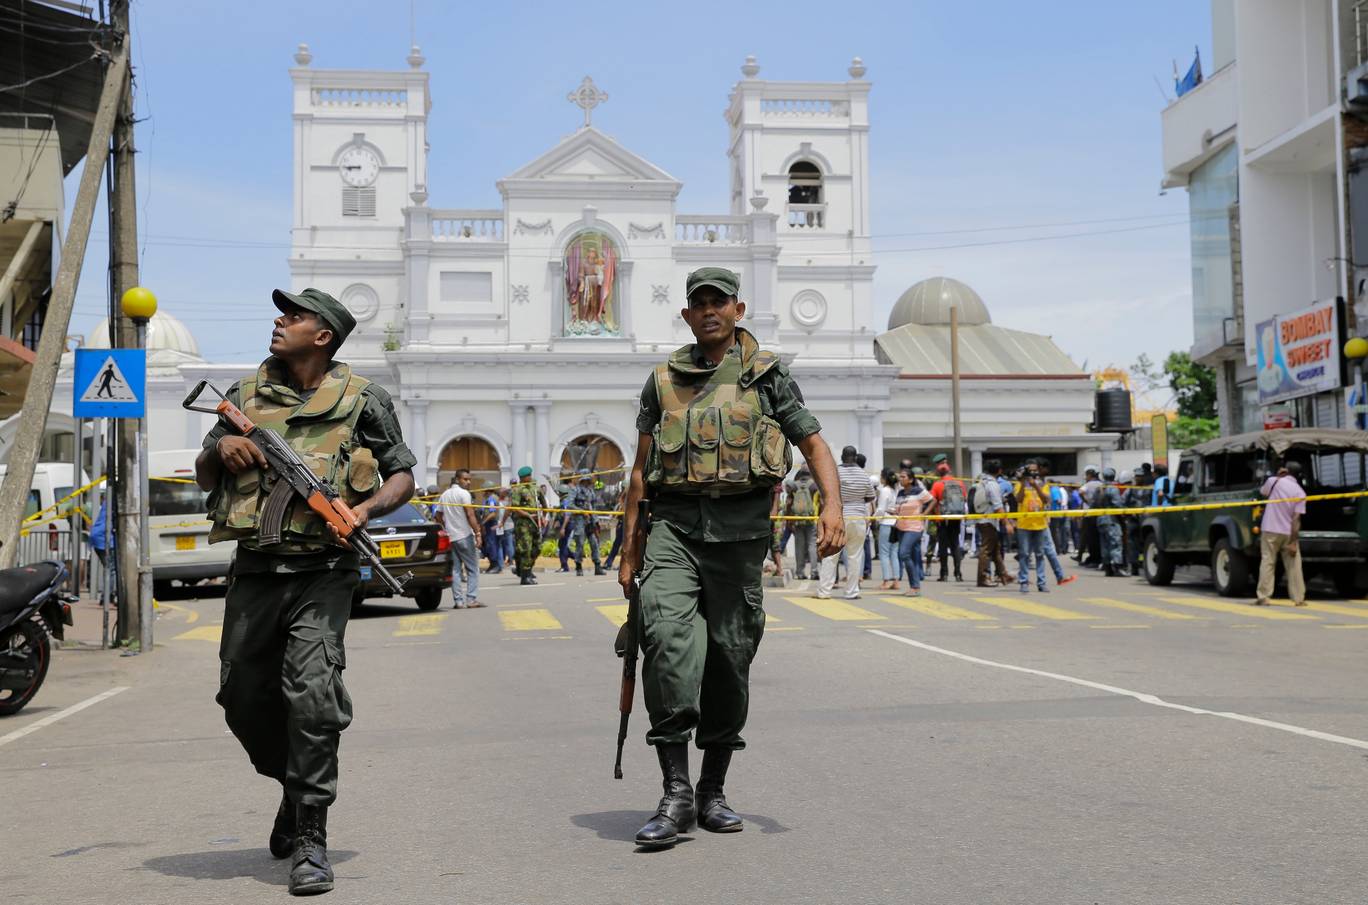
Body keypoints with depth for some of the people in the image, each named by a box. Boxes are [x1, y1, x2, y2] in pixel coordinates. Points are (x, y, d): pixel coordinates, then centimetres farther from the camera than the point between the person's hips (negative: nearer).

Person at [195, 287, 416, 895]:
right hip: (254, 571, 5)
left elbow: (403, 475, 6)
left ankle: (309, 837, -8)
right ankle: (296, 786, 38)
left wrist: (366, 509, -13)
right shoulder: (246, 394, 12)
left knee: (311, 692, -18)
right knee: (243, 697, 11)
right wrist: (219, 447, -4)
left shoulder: (361, 399, 2)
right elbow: (203, 477, 19)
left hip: (322, 573, -4)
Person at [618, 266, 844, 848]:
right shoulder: (663, 380, 15)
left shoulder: (766, 374, 9)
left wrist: (832, 506, -11)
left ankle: (712, 792, 19)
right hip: (673, 522, 0)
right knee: (667, 634, -22)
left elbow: (814, 444, 7)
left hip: (739, 528, 0)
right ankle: (676, 793, -21)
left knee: (729, 657, 4)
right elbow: (641, 468, 17)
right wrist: (629, 548, 12)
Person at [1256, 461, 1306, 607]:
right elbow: (1296, 518, -10)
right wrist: (1293, 542, -11)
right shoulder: (1300, 492, -3)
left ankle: (1263, 596, -4)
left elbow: (1262, 492, 19)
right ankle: (1299, 598, 7)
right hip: (1288, 533, 0)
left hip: (1270, 530, 0)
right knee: (1293, 565, 6)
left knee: (1267, 562, 2)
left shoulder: (1274, 481, -4)